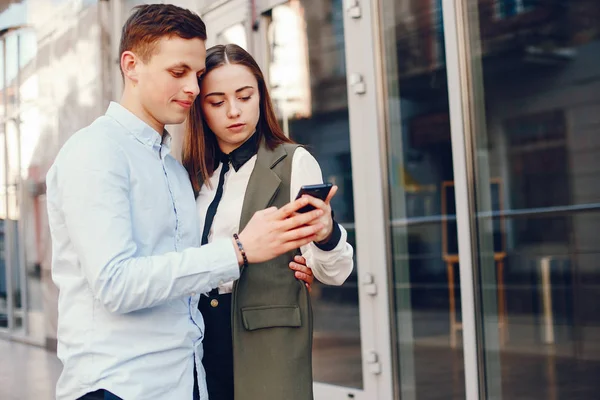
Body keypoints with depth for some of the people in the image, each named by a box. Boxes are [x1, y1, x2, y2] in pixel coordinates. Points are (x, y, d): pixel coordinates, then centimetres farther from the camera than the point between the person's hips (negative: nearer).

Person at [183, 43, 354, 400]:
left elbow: (333, 273, -13)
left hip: (268, 344, -4)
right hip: (201, 336, 4)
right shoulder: (193, 174, 9)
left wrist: (326, 235, -33)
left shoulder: (294, 162, -6)